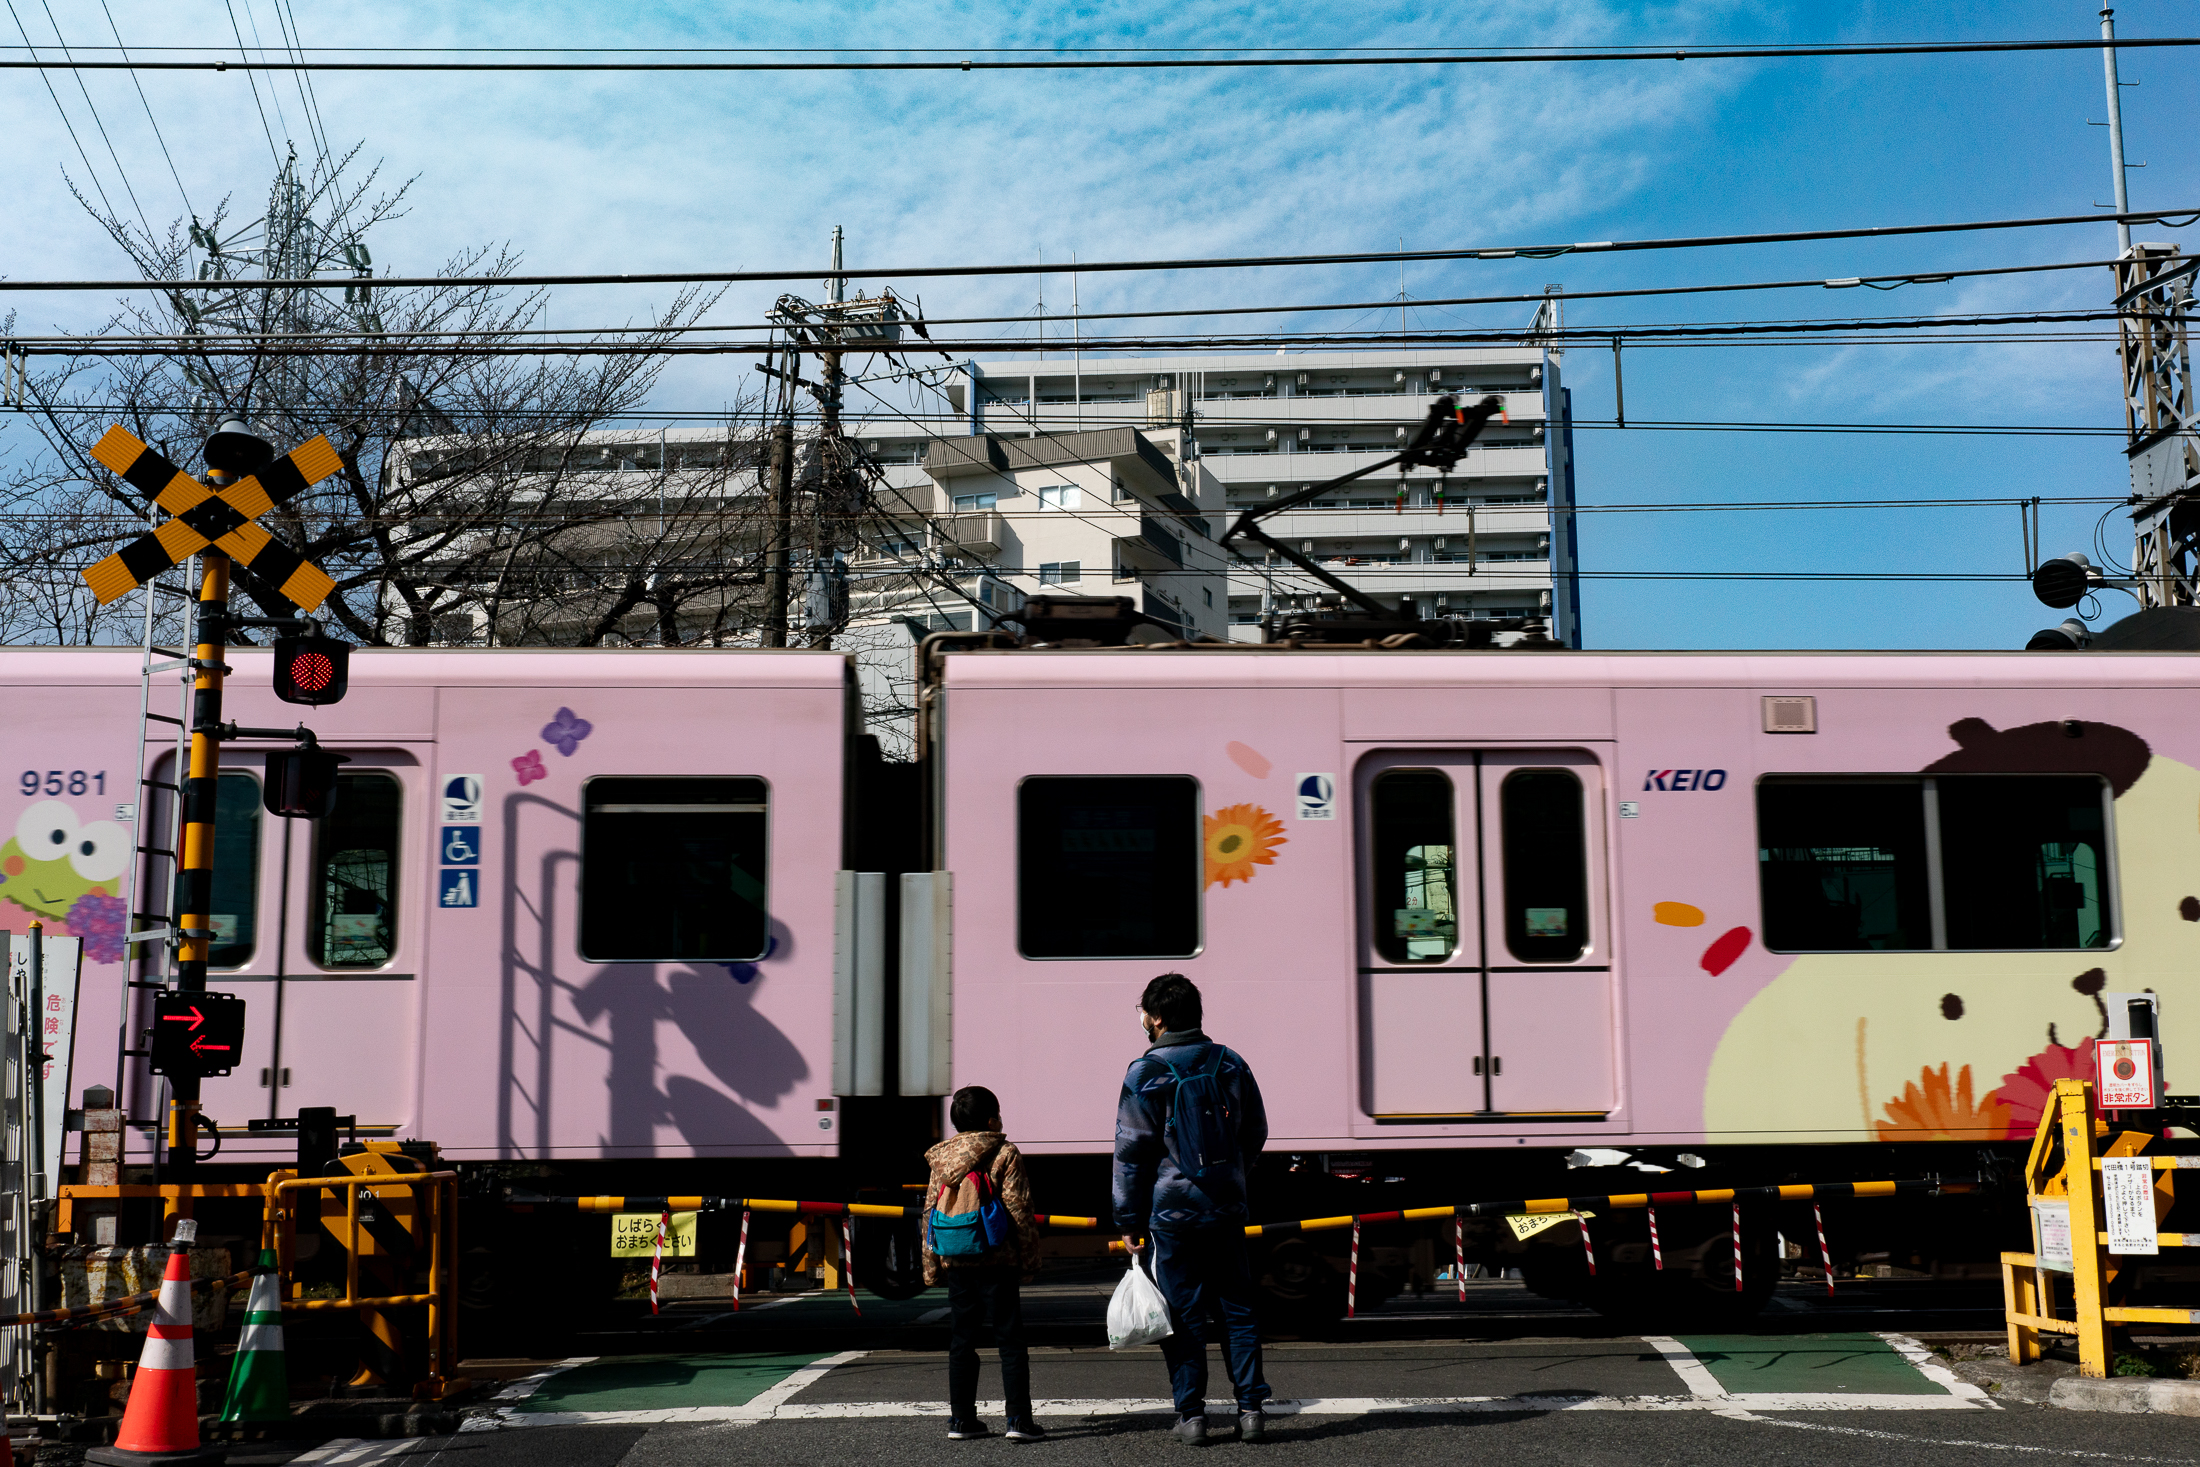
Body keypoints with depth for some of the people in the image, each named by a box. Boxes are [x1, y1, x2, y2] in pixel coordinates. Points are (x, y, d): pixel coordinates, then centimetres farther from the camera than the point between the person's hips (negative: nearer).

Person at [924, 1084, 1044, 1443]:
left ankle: (961, 1420, 14)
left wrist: (931, 1267, 15)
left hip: (955, 1263, 4)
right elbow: (1018, 1211, -9)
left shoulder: (941, 1159, 8)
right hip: (996, 1262, -4)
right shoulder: (1005, 1155, -5)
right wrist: (1030, 1259, -2)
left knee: (961, 1342, 12)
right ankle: (1019, 1419, -3)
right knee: (1010, 1340, 1)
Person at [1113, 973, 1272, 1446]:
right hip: (1227, 1210, 4)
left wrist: (1128, 1220, -1)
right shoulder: (1230, 1064, 7)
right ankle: (1250, 1408, 8)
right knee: (1237, 1310, 10)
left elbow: (1132, 1153, -8)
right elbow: (1255, 1133, 16)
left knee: (1186, 1316, 3)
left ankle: (1191, 1414, 5)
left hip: (1172, 1211, -4)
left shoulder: (1145, 1074, -9)